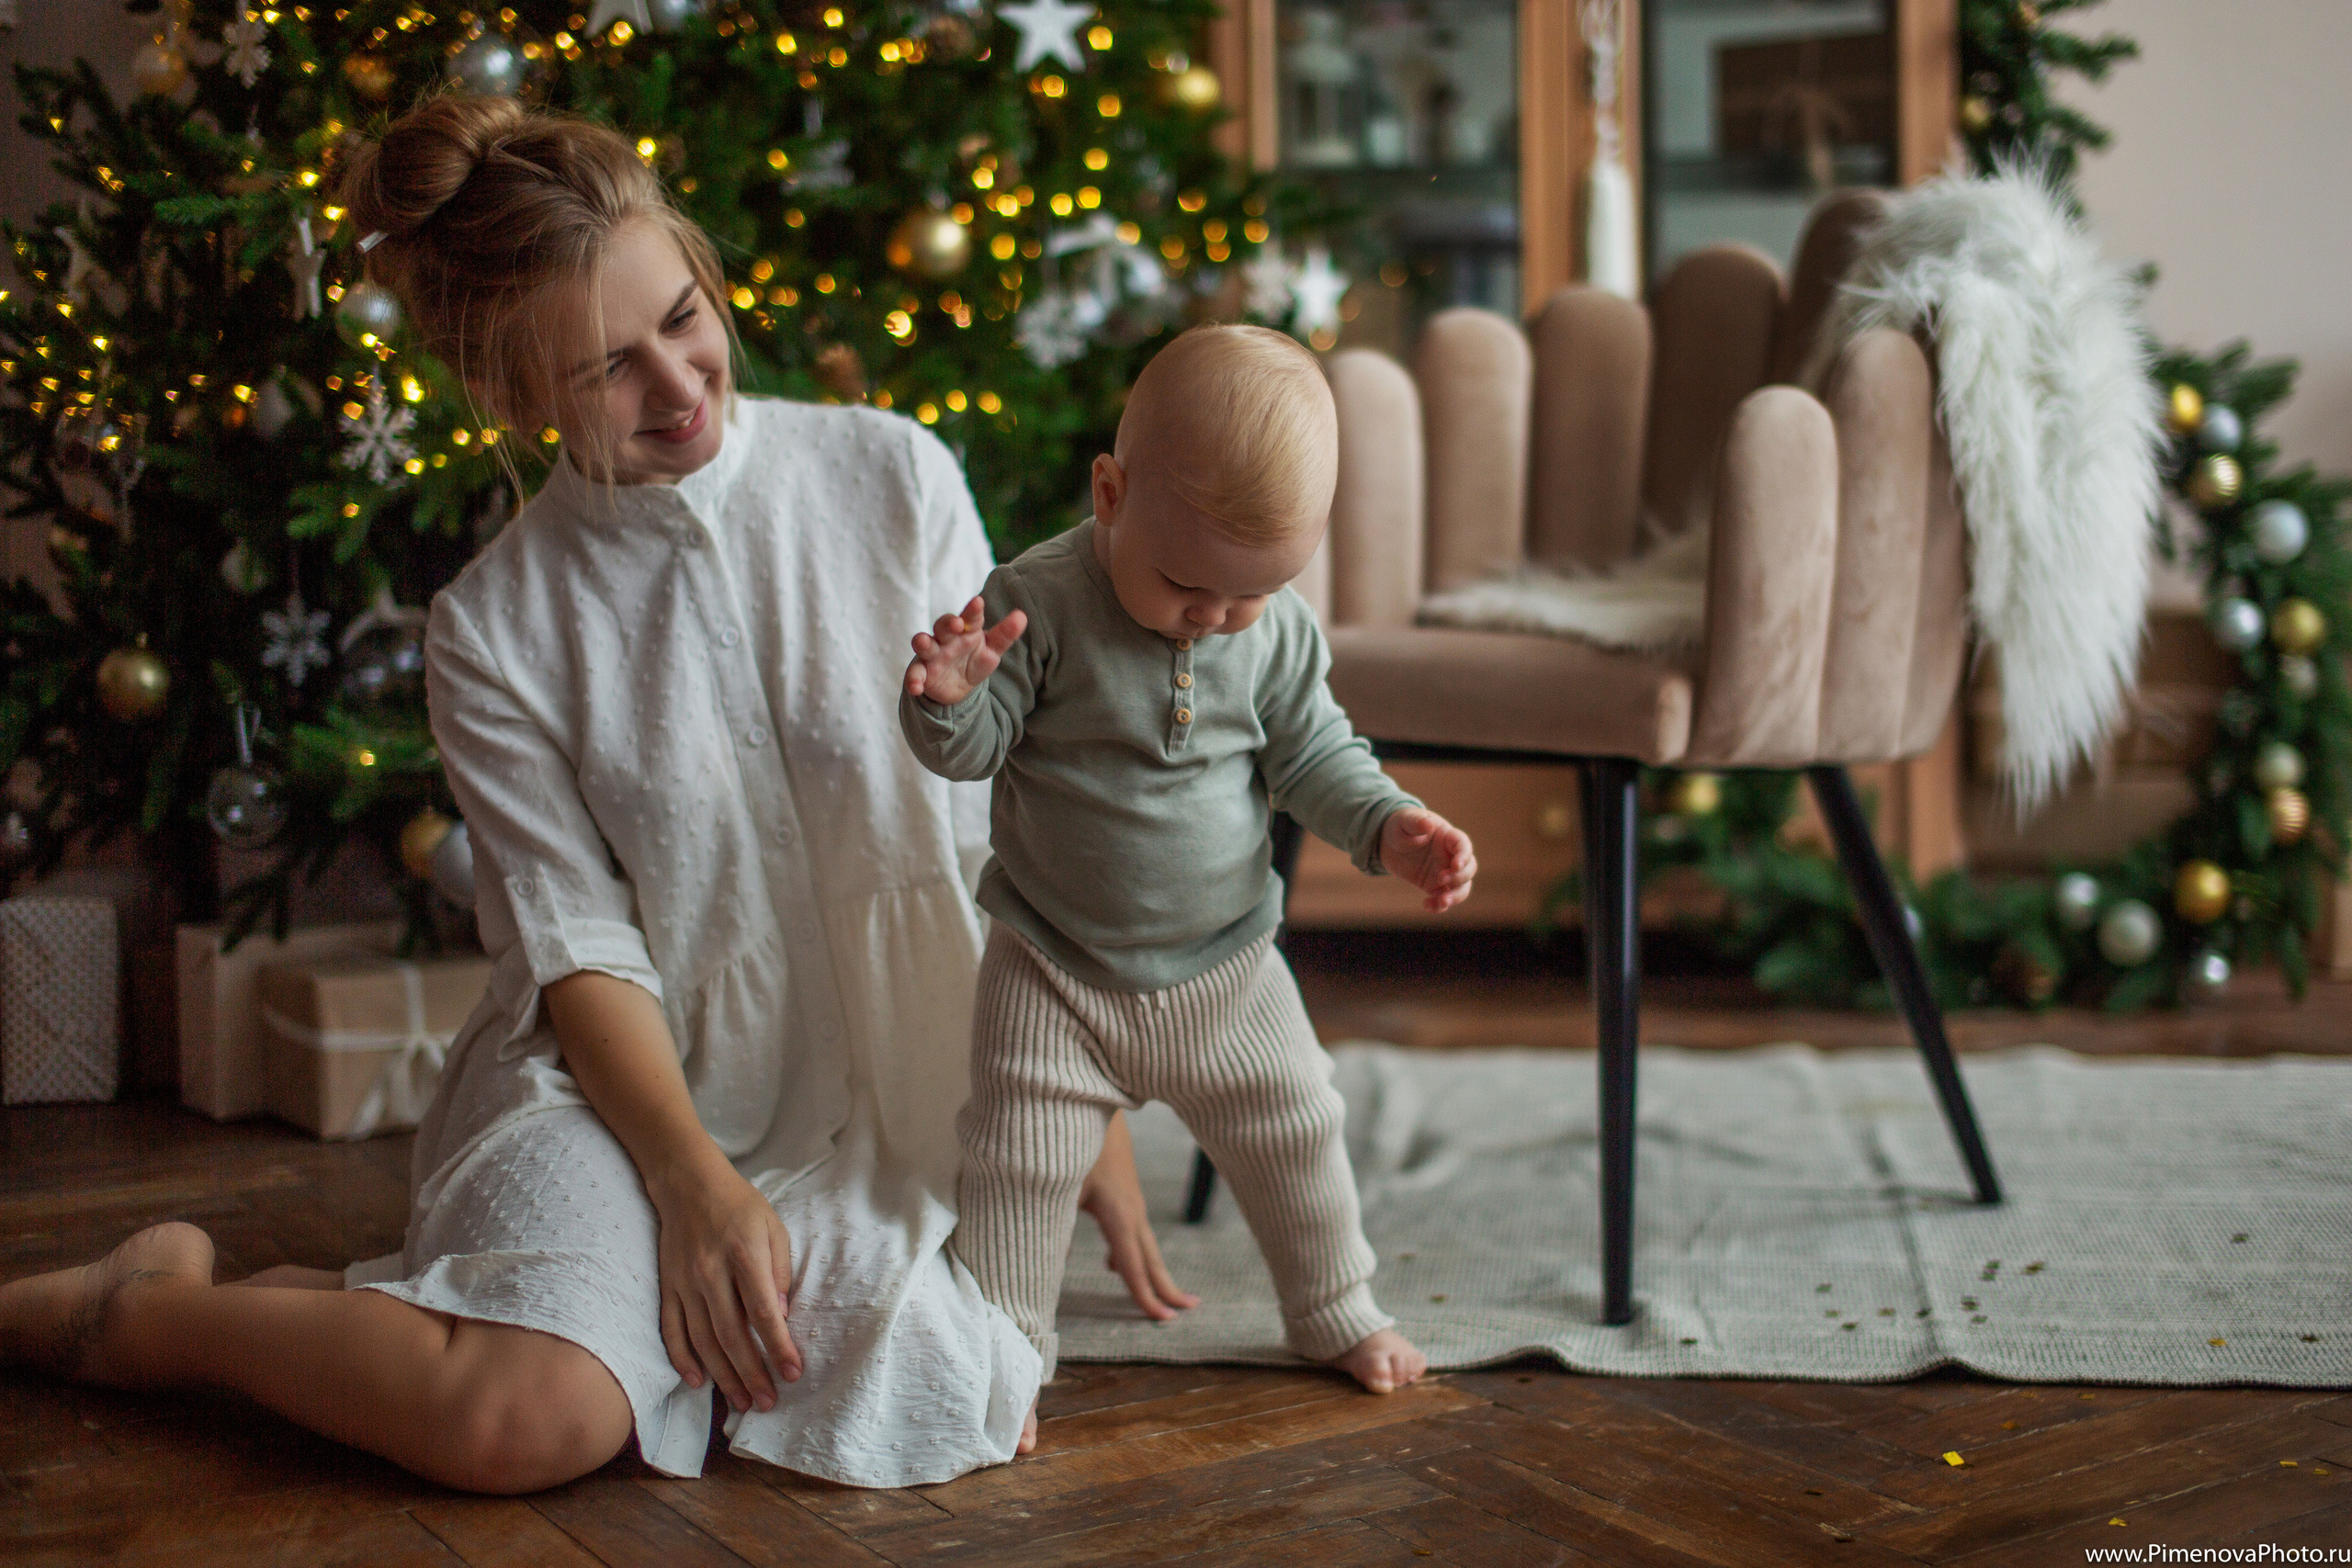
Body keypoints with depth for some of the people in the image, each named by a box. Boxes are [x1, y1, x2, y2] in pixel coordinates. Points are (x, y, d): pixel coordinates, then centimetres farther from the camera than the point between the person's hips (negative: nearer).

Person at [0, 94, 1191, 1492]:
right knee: (533, 1417, -30)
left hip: (896, 1087, 3)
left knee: (901, 1386, -27)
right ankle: (141, 1311, 1)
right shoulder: (495, 629, -2)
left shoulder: (893, 479, 0)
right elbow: (579, 945, -5)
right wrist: (698, 1181, -19)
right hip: (634, 1080, -3)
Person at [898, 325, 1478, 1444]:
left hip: (1226, 960, 4)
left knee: (1295, 1131, 14)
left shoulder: (1278, 628, -7)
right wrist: (948, 699, -37)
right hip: (1056, 968, -3)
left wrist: (1392, 827, -12)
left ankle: (1334, 1310, 37)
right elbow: (972, 749, -15)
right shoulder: (1037, 604, -19)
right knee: (1020, 1161, -3)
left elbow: (1311, 756, 4)